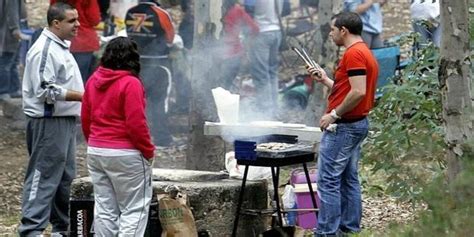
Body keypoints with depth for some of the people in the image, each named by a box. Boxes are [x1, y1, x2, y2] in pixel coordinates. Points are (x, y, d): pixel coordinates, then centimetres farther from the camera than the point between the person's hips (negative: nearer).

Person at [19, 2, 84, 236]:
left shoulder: (61, 47, 17)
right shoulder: (44, 50, -17)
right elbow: (46, 90, -23)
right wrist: (83, 96, -20)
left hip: (65, 121, 10)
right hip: (48, 122, -10)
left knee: (65, 176, 15)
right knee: (44, 177, -10)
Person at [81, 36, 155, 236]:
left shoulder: (93, 80, 6)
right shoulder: (130, 84, -16)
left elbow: (85, 119, 13)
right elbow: (136, 123, -18)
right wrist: (148, 151, -5)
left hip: (95, 152, 7)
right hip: (125, 154, -7)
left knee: (104, 209, 11)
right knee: (134, 209, -1)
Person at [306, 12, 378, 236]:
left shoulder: (354, 54, -16)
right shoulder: (365, 53, 16)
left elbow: (358, 92, -25)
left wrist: (333, 114, -19)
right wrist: (324, 80, 17)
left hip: (343, 126, -11)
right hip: (358, 123, 11)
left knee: (328, 180, -8)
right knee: (348, 179, 13)